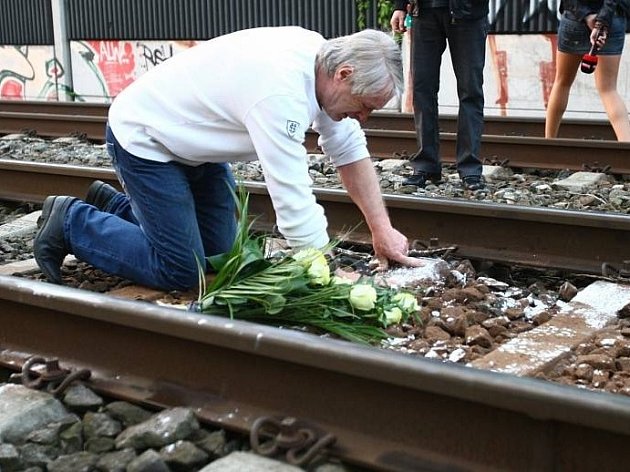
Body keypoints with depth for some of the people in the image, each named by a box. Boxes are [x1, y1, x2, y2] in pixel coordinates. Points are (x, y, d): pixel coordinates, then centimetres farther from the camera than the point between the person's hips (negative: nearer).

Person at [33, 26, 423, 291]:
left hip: (192, 139, 9)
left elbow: (351, 152, 0)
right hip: (143, 139, -9)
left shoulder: (321, 56, -9)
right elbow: (294, 204, -36)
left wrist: (383, 231, -3)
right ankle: (71, 222, 8)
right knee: (180, 272, -10)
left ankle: (114, 204, 29)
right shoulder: (281, 94, -37)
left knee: (218, 254, 10)